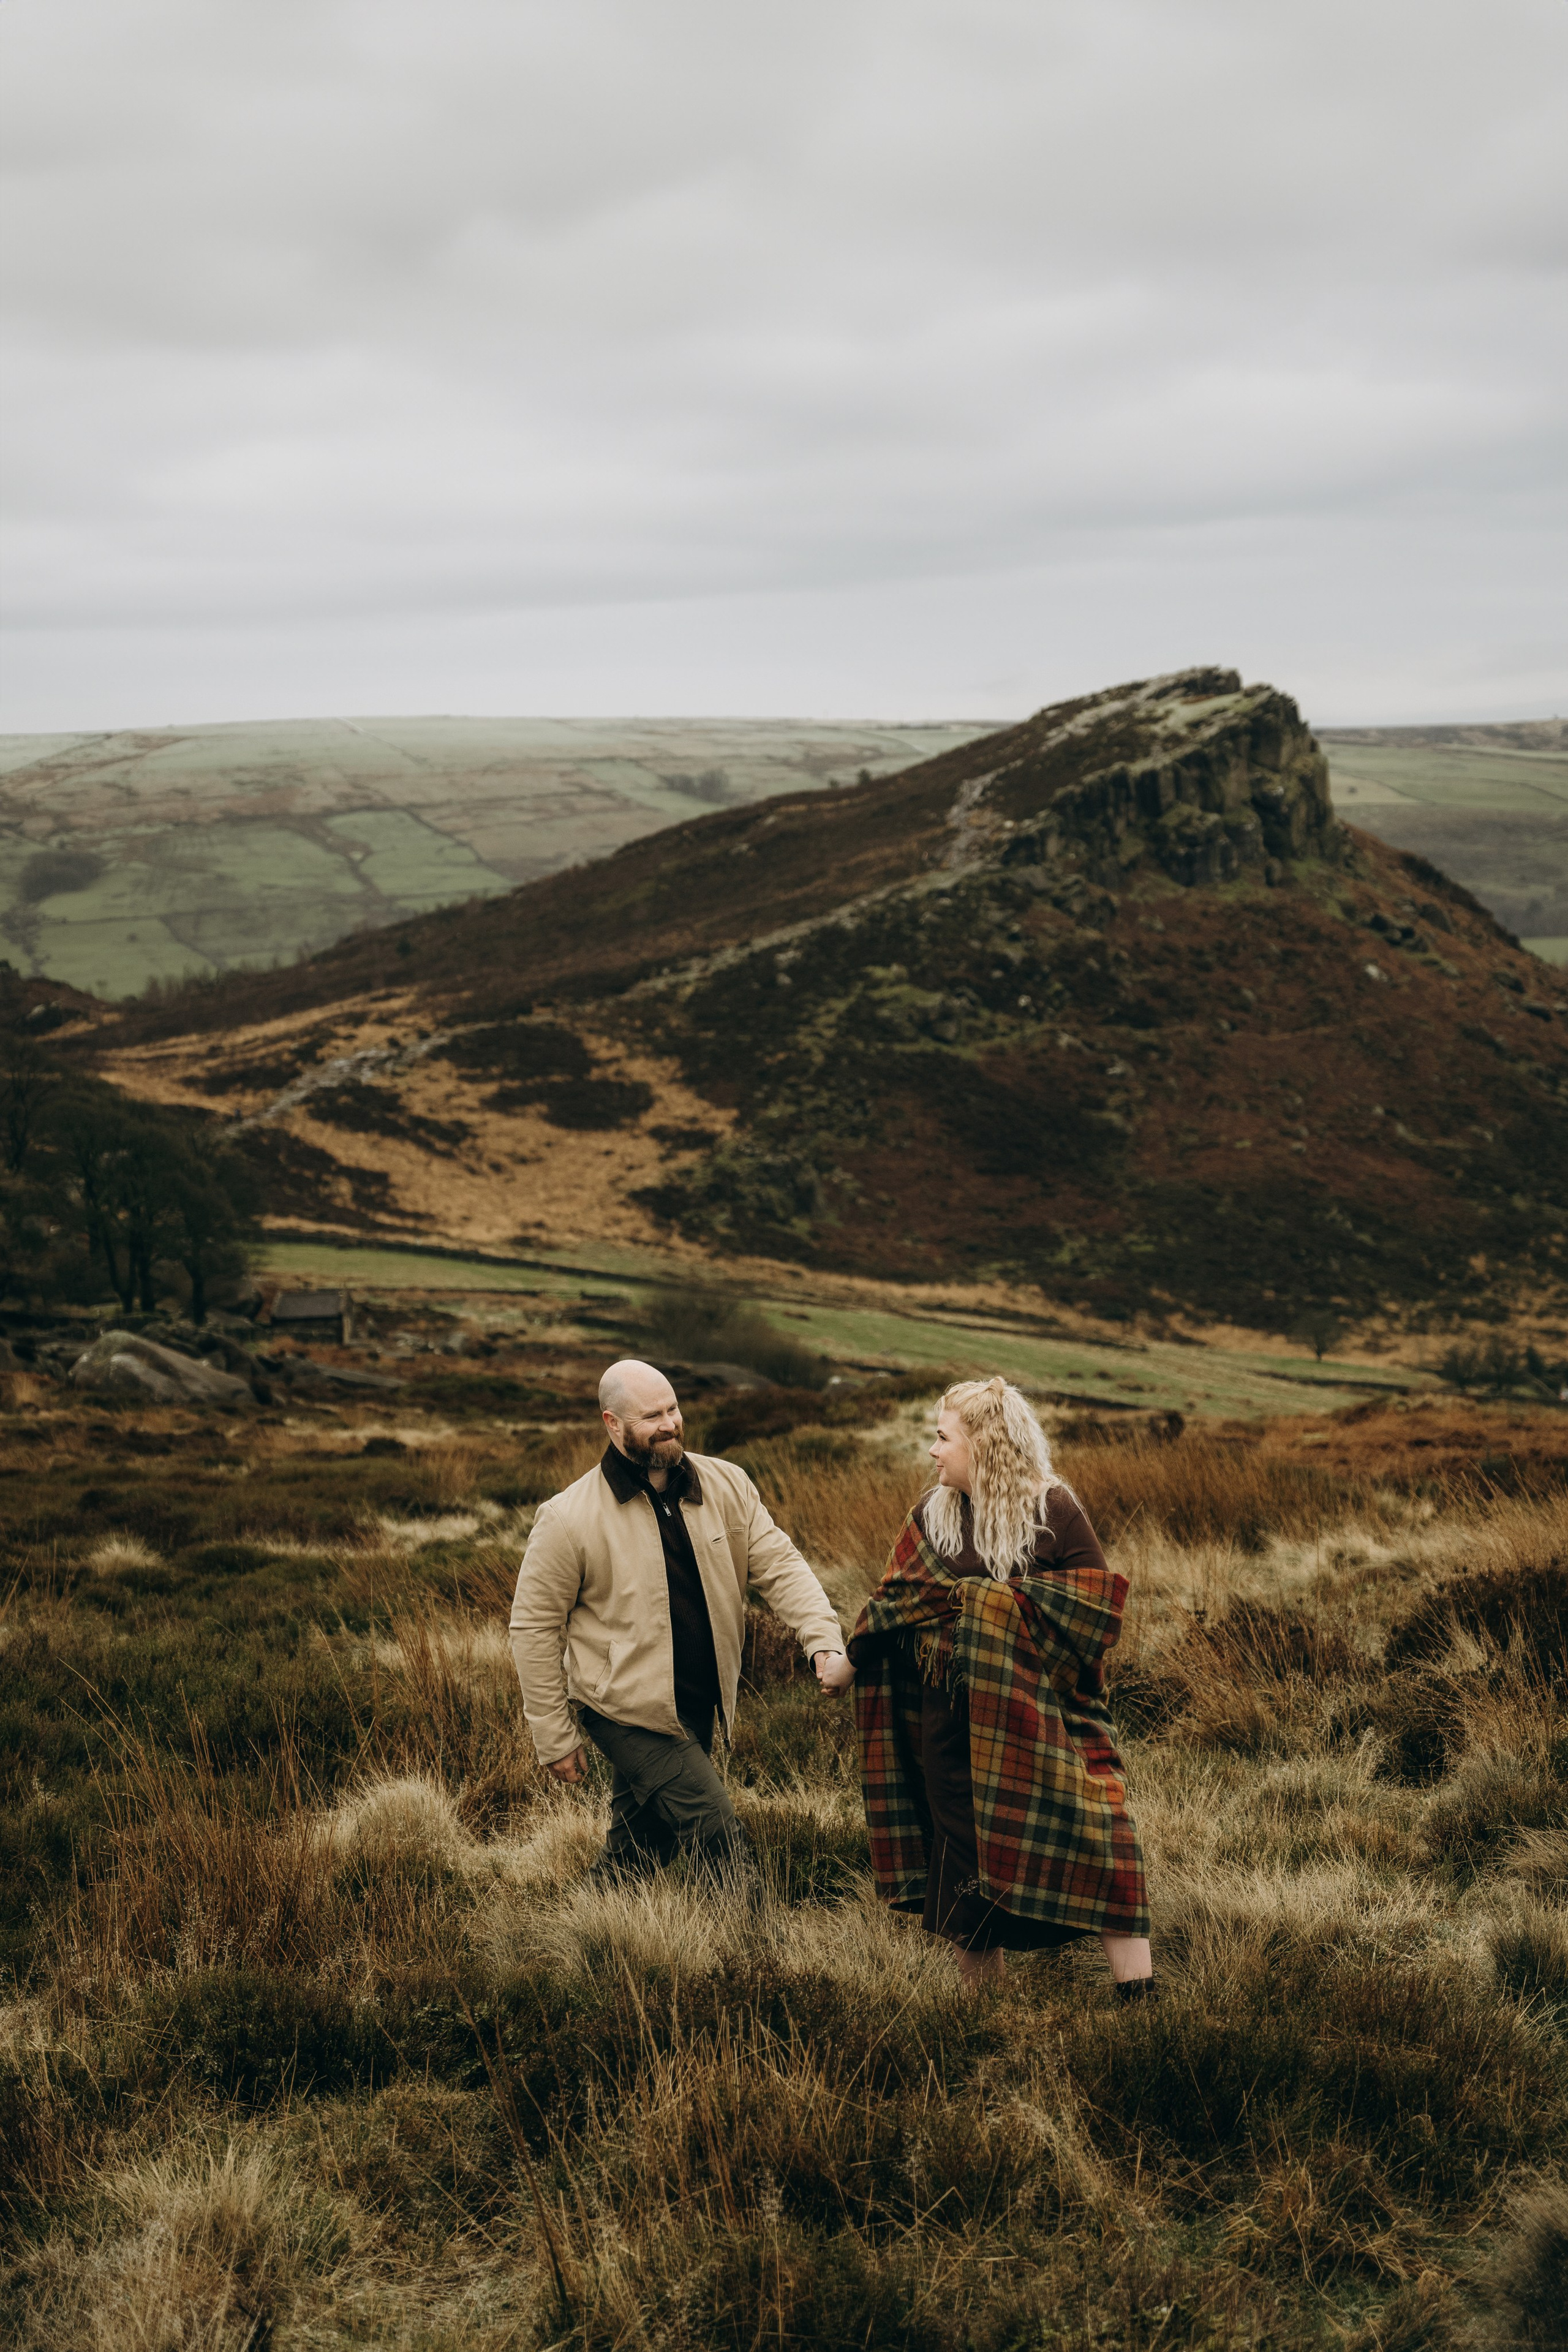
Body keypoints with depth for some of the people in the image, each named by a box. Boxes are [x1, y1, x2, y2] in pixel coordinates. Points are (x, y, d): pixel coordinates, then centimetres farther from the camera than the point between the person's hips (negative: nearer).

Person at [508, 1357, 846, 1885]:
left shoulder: (726, 1486, -1)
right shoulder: (570, 1519, -14)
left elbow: (778, 1564, -3)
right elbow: (534, 1624, -8)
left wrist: (823, 1639, -21)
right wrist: (556, 1739, -7)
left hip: (698, 1707, 5)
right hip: (629, 1711, -5)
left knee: (639, 1848, 16)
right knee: (714, 1827, -12)